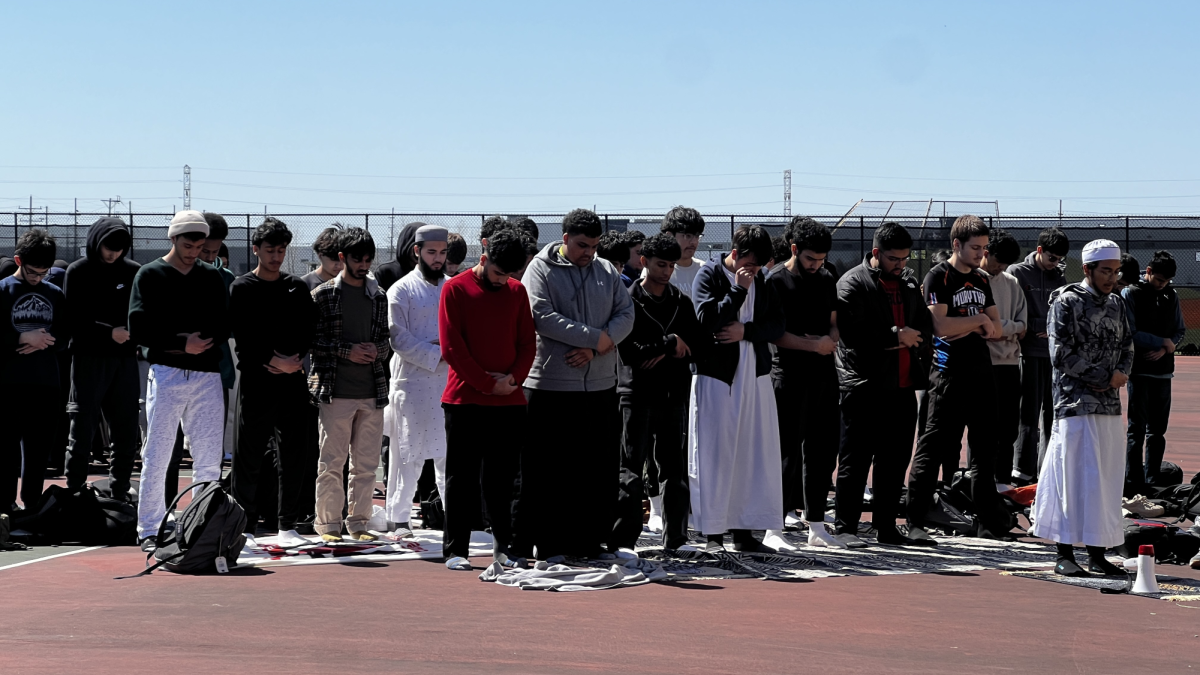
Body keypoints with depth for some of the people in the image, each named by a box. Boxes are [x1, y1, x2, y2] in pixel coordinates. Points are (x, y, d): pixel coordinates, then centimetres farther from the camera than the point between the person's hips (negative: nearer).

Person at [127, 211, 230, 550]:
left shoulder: (213, 277, 13)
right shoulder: (149, 276, 3)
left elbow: (222, 330, 6)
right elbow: (139, 331, -5)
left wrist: (182, 339, -8)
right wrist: (183, 344, -12)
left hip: (207, 374, 3)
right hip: (166, 373, -3)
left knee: (210, 458, 2)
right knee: (156, 457, -1)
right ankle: (149, 531, 6)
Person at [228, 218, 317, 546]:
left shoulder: (298, 288, 13)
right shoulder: (242, 288, 2)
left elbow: (310, 330, 9)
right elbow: (242, 335, -7)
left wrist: (296, 359, -8)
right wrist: (273, 360, -14)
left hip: (293, 383, 3)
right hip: (256, 383, -3)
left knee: (294, 456, 3)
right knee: (249, 457, 1)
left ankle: (287, 525, 10)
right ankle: (244, 526, 9)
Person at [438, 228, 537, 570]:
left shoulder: (517, 292, 10)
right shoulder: (455, 289, -3)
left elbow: (528, 342, 10)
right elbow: (451, 345, -8)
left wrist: (513, 378, -7)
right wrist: (487, 383, -11)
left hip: (508, 401, 3)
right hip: (464, 399, -3)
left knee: (502, 479, 7)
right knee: (462, 478, 1)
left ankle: (504, 546, 14)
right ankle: (455, 549, 5)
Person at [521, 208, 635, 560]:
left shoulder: (606, 271, 12)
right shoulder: (541, 270, -3)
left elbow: (625, 313, 4)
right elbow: (543, 318, -15)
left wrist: (595, 348, -12)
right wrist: (596, 337, -14)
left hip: (600, 385, 5)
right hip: (551, 384, -5)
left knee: (598, 467, 7)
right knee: (548, 469, -1)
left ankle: (590, 541, 15)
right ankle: (547, 544, 5)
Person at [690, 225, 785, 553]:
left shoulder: (761, 281, 13)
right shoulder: (709, 275, -2)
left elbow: (777, 326, 8)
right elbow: (707, 320, -14)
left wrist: (746, 331, -8)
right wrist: (739, 290, -15)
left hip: (754, 378, 5)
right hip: (716, 377, -5)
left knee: (755, 456, 3)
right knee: (714, 456, -2)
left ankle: (745, 531, 11)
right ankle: (713, 534, 4)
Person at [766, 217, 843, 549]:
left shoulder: (827, 281, 12)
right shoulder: (775, 282, -6)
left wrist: (829, 340, -5)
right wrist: (813, 344, -19)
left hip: (824, 375, 6)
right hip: (789, 376, -6)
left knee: (822, 452, 9)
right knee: (787, 453, -6)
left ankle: (816, 527, 17)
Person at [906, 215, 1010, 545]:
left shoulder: (981, 281, 16)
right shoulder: (939, 277, -6)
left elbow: (995, 329, 10)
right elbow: (941, 326, -18)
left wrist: (965, 329, -8)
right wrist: (979, 319, -6)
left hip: (982, 372, 8)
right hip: (950, 373, -7)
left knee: (985, 449, 11)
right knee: (933, 447, -7)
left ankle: (988, 521, 19)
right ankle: (915, 521, -5)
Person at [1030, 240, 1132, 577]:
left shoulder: (1117, 305, 15)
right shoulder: (1066, 303, -5)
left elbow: (1127, 349, 18)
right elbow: (1062, 355, -12)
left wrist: (1119, 376, -3)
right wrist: (1104, 376, -11)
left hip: (1110, 405, 7)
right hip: (1076, 403, -7)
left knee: (1107, 478, 6)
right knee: (1076, 476, -8)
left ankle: (1096, 554, 12)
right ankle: (1064, 554, -3)